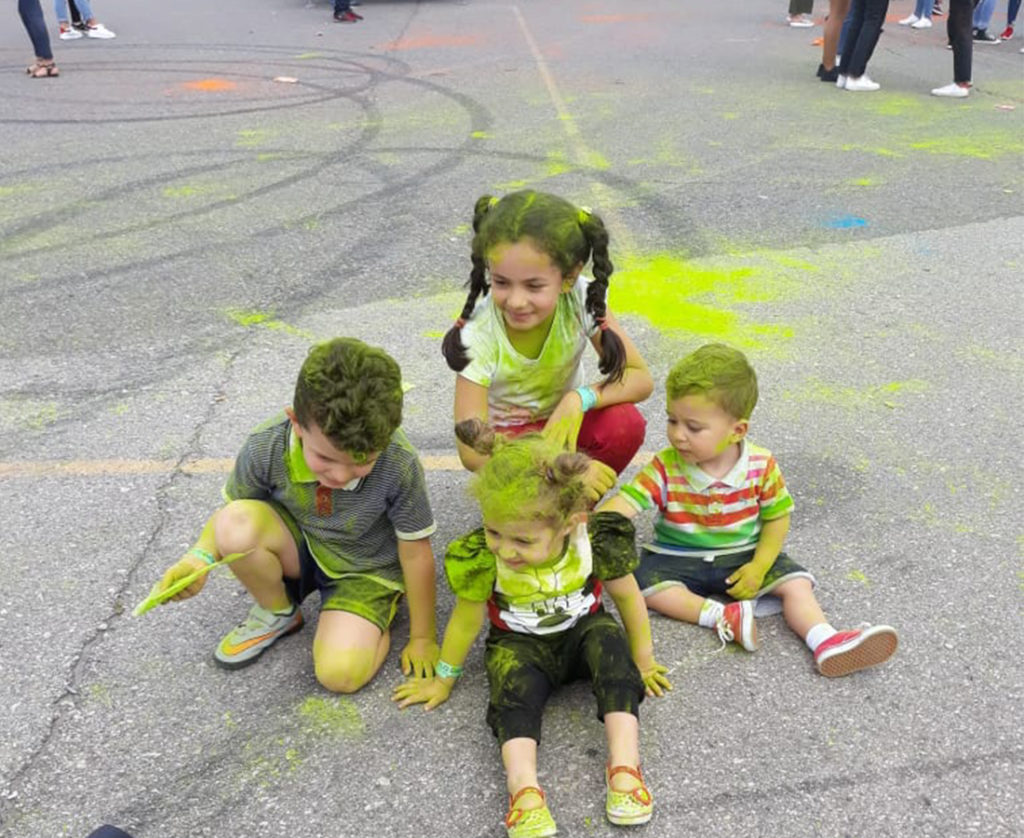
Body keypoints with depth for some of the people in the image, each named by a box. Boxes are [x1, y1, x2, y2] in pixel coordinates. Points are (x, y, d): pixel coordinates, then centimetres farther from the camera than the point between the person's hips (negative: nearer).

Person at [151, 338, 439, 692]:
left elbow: (416, 555, -17)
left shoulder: (399, 467, -32)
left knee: (340, 673, -26)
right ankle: (277, 613, 1)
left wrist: (423, 639, -6)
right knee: (235, 524, -30)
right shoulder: (265, 447, -26)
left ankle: (380, 622, 10)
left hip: (365, 568, -2)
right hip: (298, 548, 3)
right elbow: (229, 508, -5)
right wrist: (200, 556, -27)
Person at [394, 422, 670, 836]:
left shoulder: (597, 541, -26)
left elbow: (629, 598, -8)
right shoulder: (482, 558, -26)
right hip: (520, 644, 0)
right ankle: (524, 788, -41)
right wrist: (443, 679, 3)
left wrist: (642, 661, 3)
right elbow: (467, 618, -9)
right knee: (515, 684, -31)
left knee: (610, 641, -30)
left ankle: (624, 767, -33)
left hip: (581, 631, 1)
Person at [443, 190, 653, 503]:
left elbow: (641, 378, -18)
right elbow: (471, 449, -31)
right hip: (506, 433, -3)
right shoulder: (479, 334, -29)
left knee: (626, 423, -27)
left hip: (564, 416, 3)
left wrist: (580, 398, -38)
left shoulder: (581, 299, -23)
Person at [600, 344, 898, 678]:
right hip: (679, 558, -1)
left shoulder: (761, 466, -14)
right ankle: (721, 615, -31)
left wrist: (759, 567, -15)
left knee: (794, 581, -16)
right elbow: (625, 503, -26)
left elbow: (777, 518, -4)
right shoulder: (665, 469, -17)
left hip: (743, 555, 1)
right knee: (641, 578, -27)